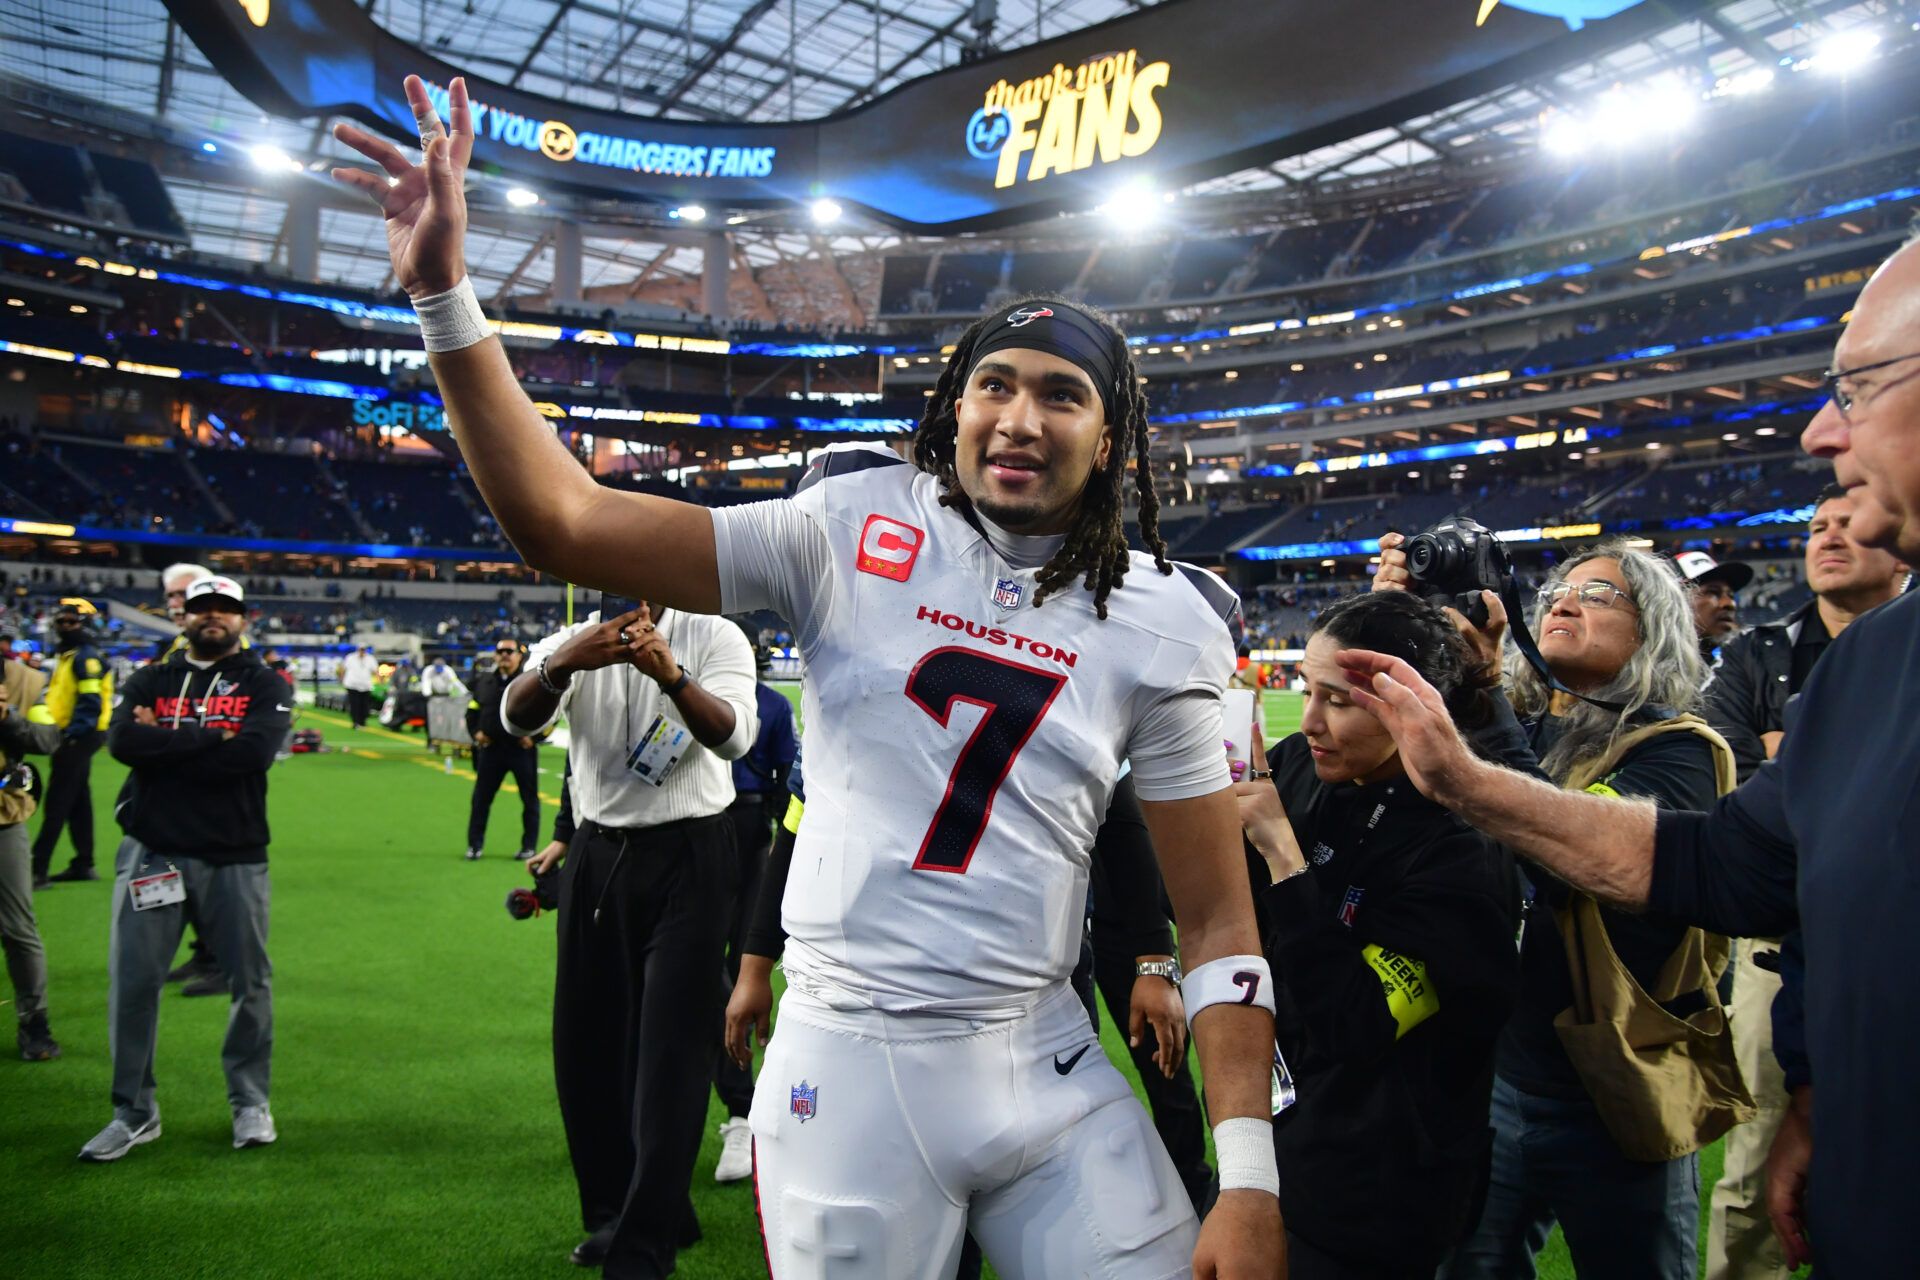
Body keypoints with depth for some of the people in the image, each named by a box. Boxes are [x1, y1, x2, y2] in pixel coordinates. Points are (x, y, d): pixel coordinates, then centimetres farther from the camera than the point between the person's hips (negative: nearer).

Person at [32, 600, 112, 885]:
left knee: (56, 804, -9)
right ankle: (83, 864, 21)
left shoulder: (86, 657, -13)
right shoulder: (66, 656, 18)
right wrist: (65, 734, 13)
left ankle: (38, 869, -8)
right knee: (78, 802, 14)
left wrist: (73, 733, -25)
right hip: (72, 736, 10)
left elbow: (91, 702, -21)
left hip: (78, 737, -10)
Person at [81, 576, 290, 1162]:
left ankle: (250, 1103, 22)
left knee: (250, 981, 5)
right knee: (132, 981, 2)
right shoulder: (150, 681, 10)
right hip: (152, 849, 2)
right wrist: (213, 739, -14)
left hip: (236, 855, -1)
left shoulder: (264, 684, 4)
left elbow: (255, 752, -16)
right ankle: (134, 1113, 18)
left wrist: (164, 743, -10)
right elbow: (122, 742, -9)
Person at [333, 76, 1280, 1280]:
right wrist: (444, 293, -14)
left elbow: (1219, 922, -1)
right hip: (847, 1071, -1)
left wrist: (1249, 1179, -7)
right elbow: (566, 523, -6)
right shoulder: (856, 533, -3)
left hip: (1049, 1076, 1)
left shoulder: (1161, 627, -1)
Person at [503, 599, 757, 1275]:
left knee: (671, 1049, -4)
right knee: (585, 1041, 11)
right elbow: (518, 718, -15)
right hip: (597, 856, 4)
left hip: (689, 857, -3)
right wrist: (560, 664, -37)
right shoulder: (570, 642, 4)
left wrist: (673, 677, -38)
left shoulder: (714, 637, -3)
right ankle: (615, 1211, 32)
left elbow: (734, 737, -20)